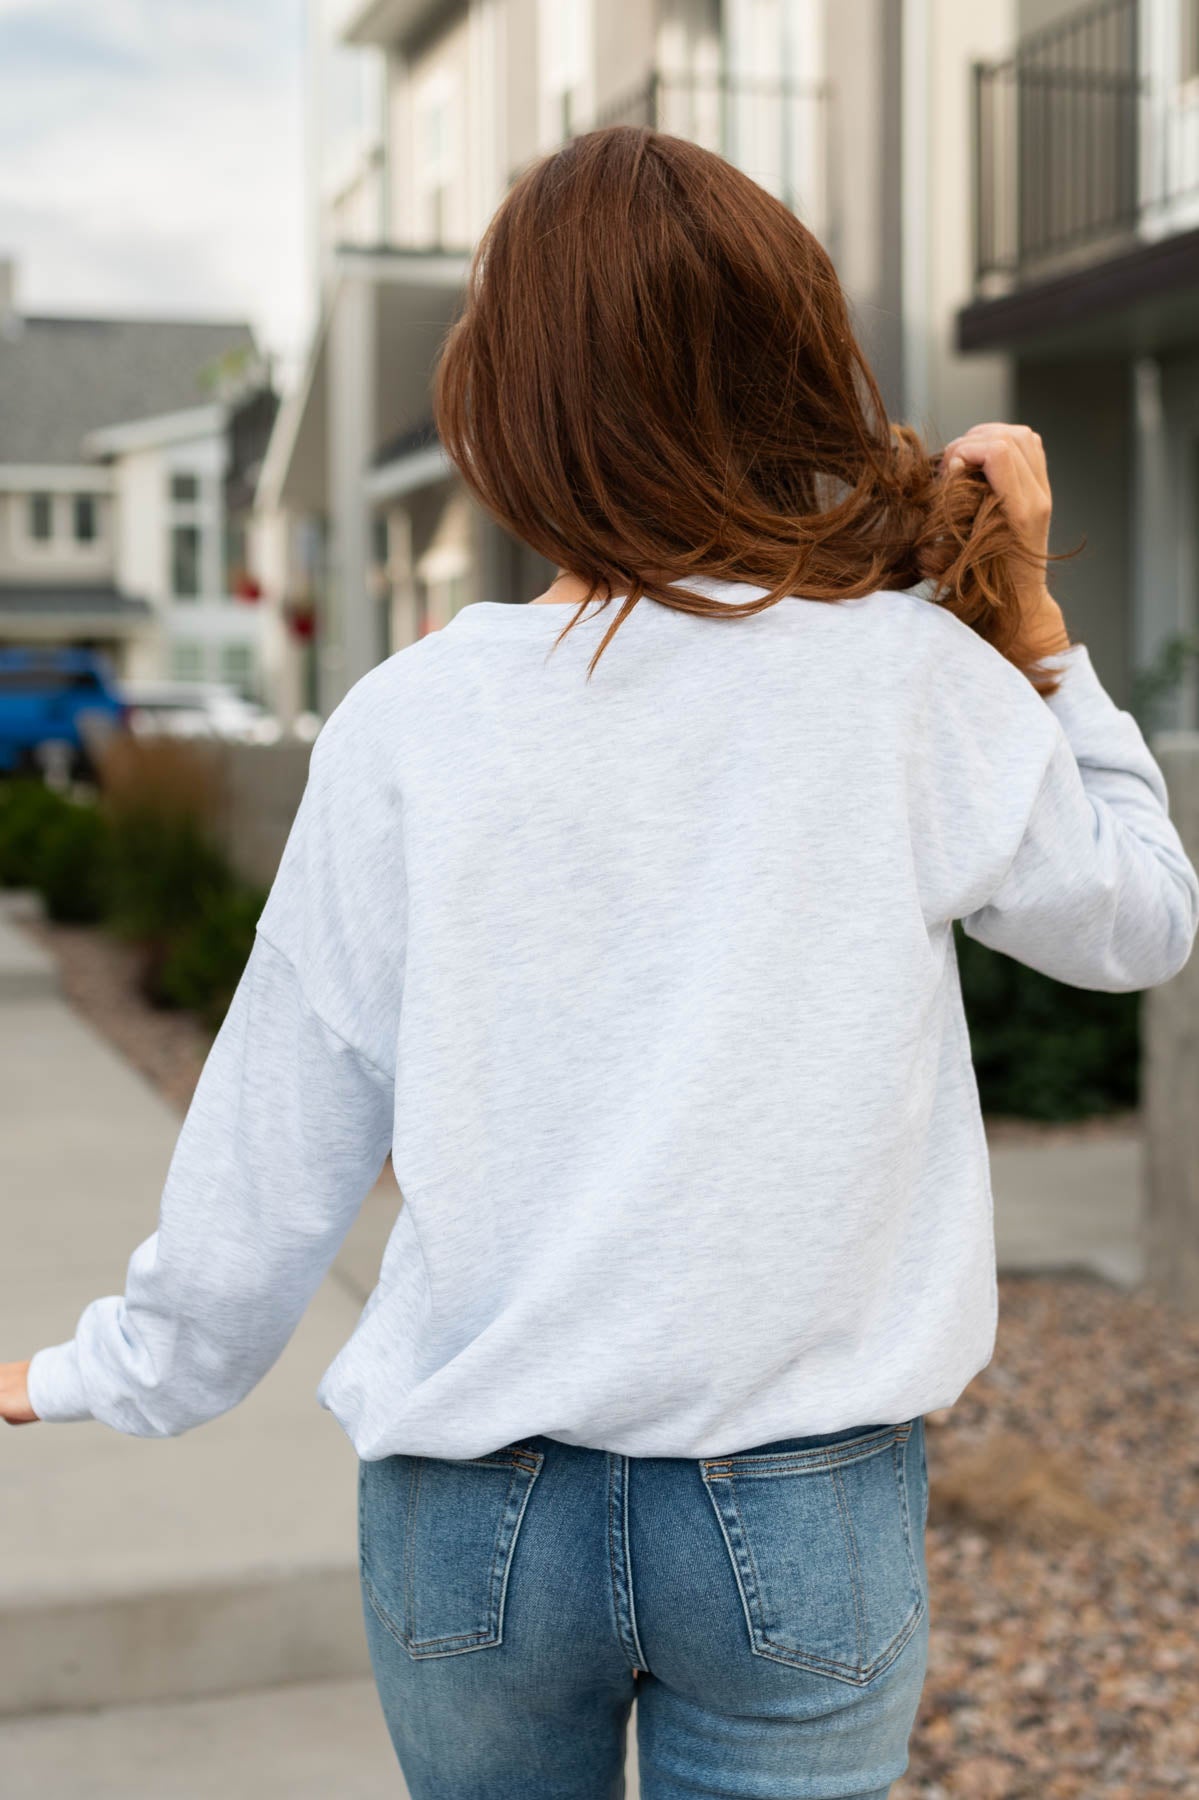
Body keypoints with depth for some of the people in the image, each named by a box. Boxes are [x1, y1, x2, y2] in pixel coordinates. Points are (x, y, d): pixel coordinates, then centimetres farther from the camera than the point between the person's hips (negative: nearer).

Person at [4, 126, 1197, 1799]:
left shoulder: (409, 722, -8)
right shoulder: (915, 678, -10)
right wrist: (1029, 616, 6)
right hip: (797, 1511, -1)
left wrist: (137, 1370, 15)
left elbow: (287, 1116, -1)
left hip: (470, 1503, 2)